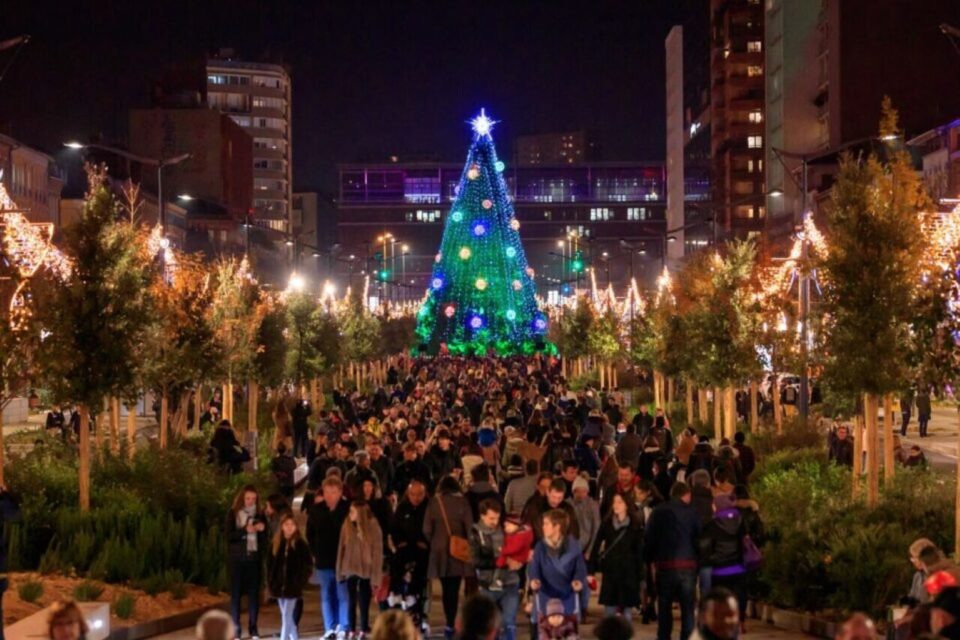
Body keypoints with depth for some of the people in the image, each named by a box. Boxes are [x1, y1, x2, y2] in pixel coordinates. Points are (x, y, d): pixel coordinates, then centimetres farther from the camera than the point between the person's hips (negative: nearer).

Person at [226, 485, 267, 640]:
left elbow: (265, 537, 9)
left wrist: (262, 530, -12)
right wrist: (245, 530, -20)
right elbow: (229, 535, -8)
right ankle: (235, 627, 6)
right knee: (236, 592, 0)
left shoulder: (260, 514, 7)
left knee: (254, 592, 4)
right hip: (238, 558, -2)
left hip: (255, 557, 2)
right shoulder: (233, 514, 1)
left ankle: (253, 627, 11)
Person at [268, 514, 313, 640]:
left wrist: (300, 582, -9)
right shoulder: (276, 543, 5)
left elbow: (307, 565, -4)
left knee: (286, 616, -7)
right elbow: (270, 564, 9)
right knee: (287, 616, 13)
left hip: (293, 586, -4)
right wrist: (271, 582, 3)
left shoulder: (300, 544, -5)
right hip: (278, 585, 4)